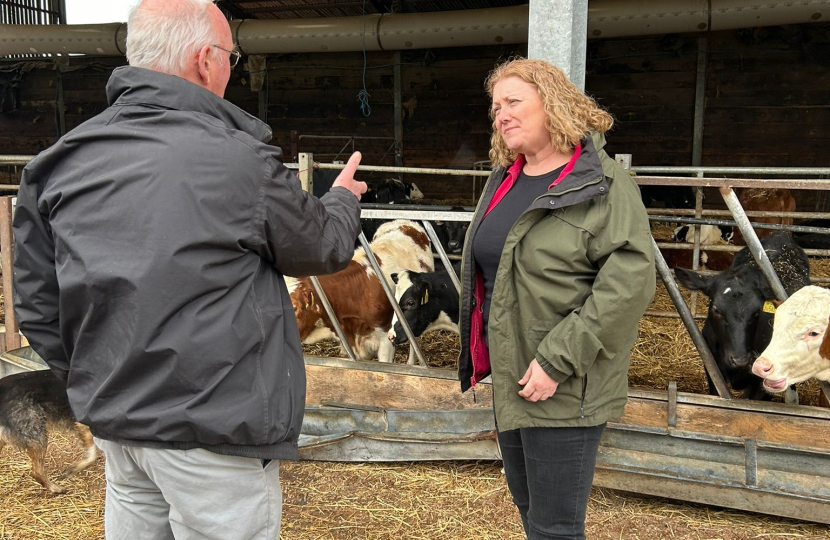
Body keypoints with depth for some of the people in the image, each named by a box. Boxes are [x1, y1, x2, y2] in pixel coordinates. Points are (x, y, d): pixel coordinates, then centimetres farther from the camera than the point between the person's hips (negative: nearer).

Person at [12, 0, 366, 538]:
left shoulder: (60, 164, 0)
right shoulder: (241, 161, -18)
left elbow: (38, 305, 6)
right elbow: (326, 247, -1)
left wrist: (99, 386, 18)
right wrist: (343, 199, 21)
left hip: (114, 423, 6)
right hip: (216, 430, -6)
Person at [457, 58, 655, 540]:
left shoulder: (604, 184, -13)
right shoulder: (502, 181, 11)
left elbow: (629, 282, -23)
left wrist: (557, 360, -24)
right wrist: (479, 350, 15)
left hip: (564, 389, -7)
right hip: (509, 376, 8)